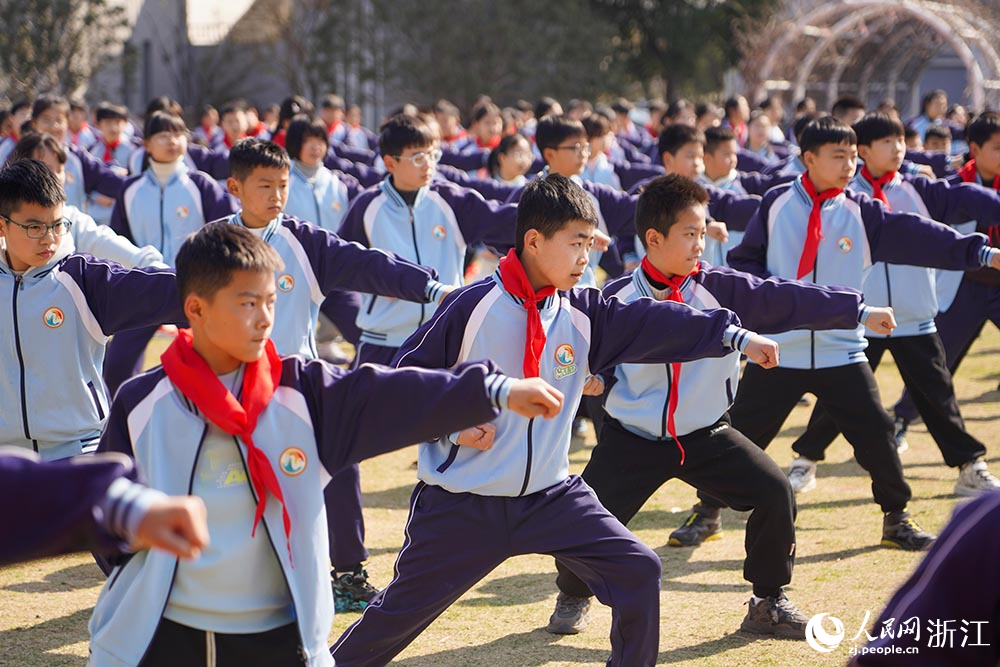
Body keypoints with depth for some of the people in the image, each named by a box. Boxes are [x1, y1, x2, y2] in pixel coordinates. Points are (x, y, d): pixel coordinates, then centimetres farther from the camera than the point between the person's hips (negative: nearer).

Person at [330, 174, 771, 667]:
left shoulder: (583, 313, 0)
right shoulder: (473, 306, -13)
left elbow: (654, 324, -9)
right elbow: (405, 376, -5)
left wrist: (732, 334, -19)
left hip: (550, 494, 4)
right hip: (461, 503, -4)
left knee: (638, 571, -4)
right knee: (401, 611, 4)